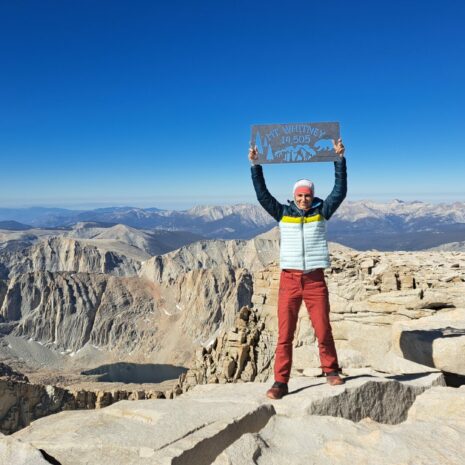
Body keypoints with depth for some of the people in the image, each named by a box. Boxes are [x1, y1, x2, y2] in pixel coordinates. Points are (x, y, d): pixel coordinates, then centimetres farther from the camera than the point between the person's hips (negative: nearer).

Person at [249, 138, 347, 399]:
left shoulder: (322, 211, 6)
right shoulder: (283, 213, 6)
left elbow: (340, 191, -2)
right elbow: (262, 195, 1)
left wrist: (340, 158, -5)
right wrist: (256, 164, -4)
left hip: (315, 279, 0)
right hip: (289, 279, 0)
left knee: (323, 330, 6)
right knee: (285, 334, 1)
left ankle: (331, 371, 29)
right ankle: (281, 383, 7)